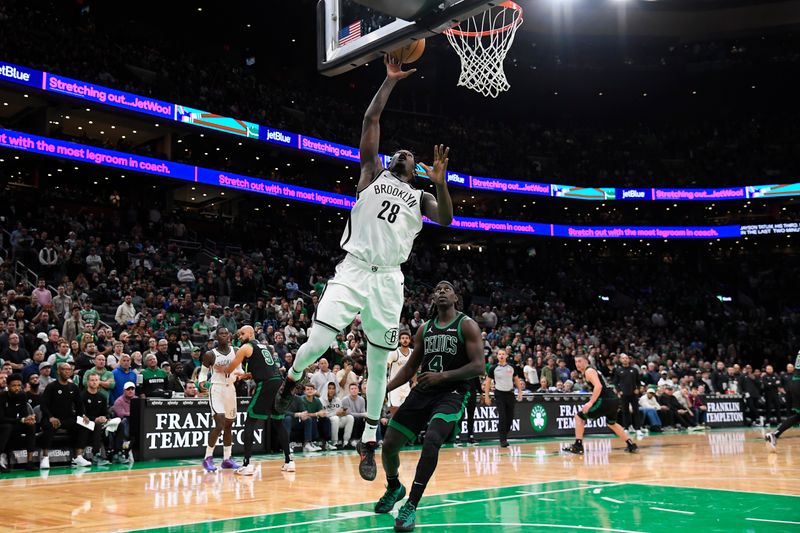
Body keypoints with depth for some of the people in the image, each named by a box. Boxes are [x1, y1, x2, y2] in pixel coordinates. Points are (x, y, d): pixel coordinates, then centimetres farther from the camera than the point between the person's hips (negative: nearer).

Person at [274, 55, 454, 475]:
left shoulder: (419, 198, 17)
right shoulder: (373, 172, 14)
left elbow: (446, 219, -2)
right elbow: (370, 120, 6)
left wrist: (441, 182, -14)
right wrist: (390, 81, 6)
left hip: (388, 280, 2)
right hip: (353, 271, -2)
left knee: (378, 365, 5)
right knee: (317, 342, -16)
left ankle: (370, 440, 16)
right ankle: (292, 379, 19)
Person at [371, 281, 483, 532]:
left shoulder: (467, 325, -4)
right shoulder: (424, 328, 12)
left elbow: (478, 366, -13)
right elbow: (411, 366, 19)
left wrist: (442, 376, -22)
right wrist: (385, 388, 5)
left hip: (452, 393, -5)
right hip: (422, 391, 6)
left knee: (431, 440, -31)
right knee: (389, 444, 1)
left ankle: (411, 506, -20)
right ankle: (394, 488, 33)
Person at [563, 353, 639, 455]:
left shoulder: (589, 371, -6)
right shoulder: (592, 370, 24)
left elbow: (598, 386, -21)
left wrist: (590, 403, -24)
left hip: (606, 400, -10)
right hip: (614, 399, 10)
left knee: (579, 417, -2)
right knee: (611, 423, 34)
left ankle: (578, 445, -4)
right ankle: (631, 445, 35)